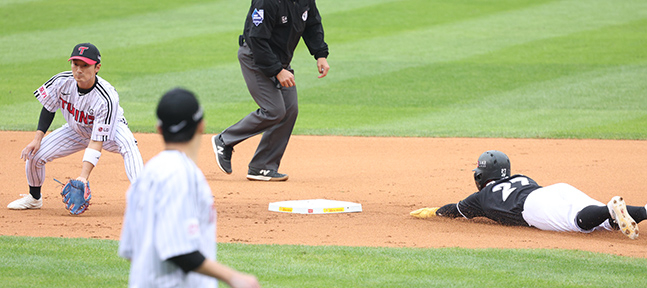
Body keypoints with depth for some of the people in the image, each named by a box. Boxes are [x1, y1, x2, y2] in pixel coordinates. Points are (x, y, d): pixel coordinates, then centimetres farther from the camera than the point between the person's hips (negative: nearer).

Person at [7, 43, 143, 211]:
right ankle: (34, 198, 22)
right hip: (76, 130, 5)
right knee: (34, 154, -7)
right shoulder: (62, 82, -25)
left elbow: (97, 142, -37)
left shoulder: (107, 98, -38)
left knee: (127, 143, -38)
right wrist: (38, 138, -14)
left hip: (109, 129, -4)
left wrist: (83, 176, -44)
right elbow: (49, 108, -4)